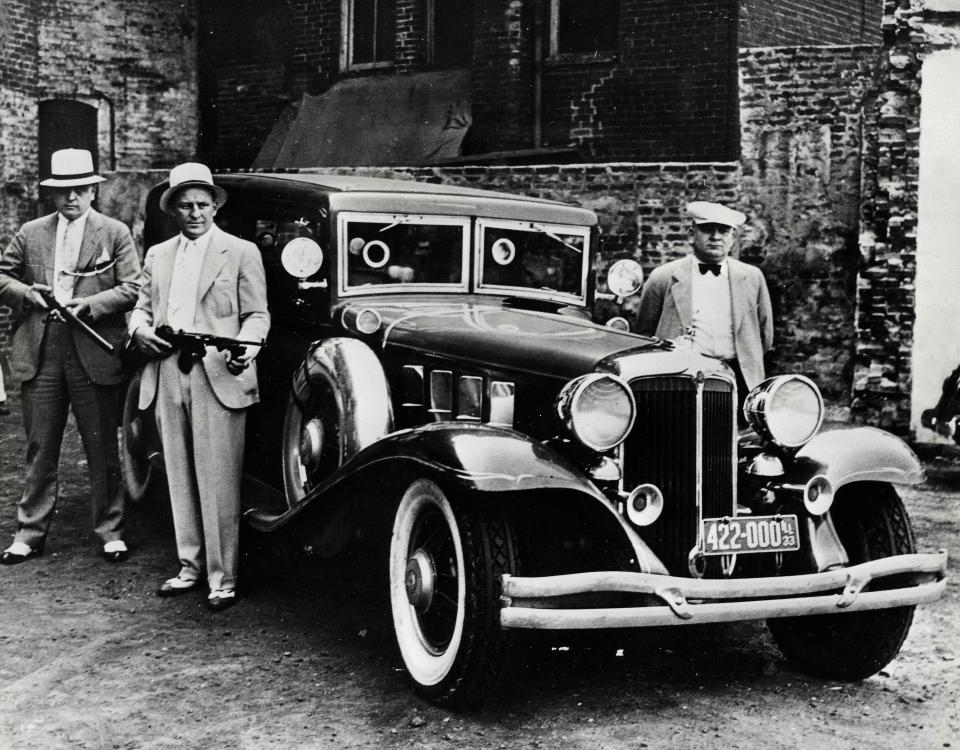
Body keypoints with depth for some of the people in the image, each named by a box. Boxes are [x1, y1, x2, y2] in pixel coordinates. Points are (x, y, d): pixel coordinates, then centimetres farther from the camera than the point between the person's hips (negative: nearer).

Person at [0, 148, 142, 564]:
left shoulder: (116, 233, 2)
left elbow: (133, 288, -4)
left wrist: (91, 304, -16)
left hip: (94, 356, -2)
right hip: (40, 355, 3)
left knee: (102, 449, 6)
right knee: (39, 449, 9)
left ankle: (110, 532, 17)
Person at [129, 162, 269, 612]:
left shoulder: (241, 252, 5)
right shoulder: (157, 256, 18)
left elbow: (257, 314, 1)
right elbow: (141, 307, 18)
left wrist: (246, 347, -18)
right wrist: (141, 329, -4)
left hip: (218, 377, -5)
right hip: (167, 377, 5)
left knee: (218, 483, -6)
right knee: (180, 479, 10)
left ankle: (223, 578, 0)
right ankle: (190, 566, 21)